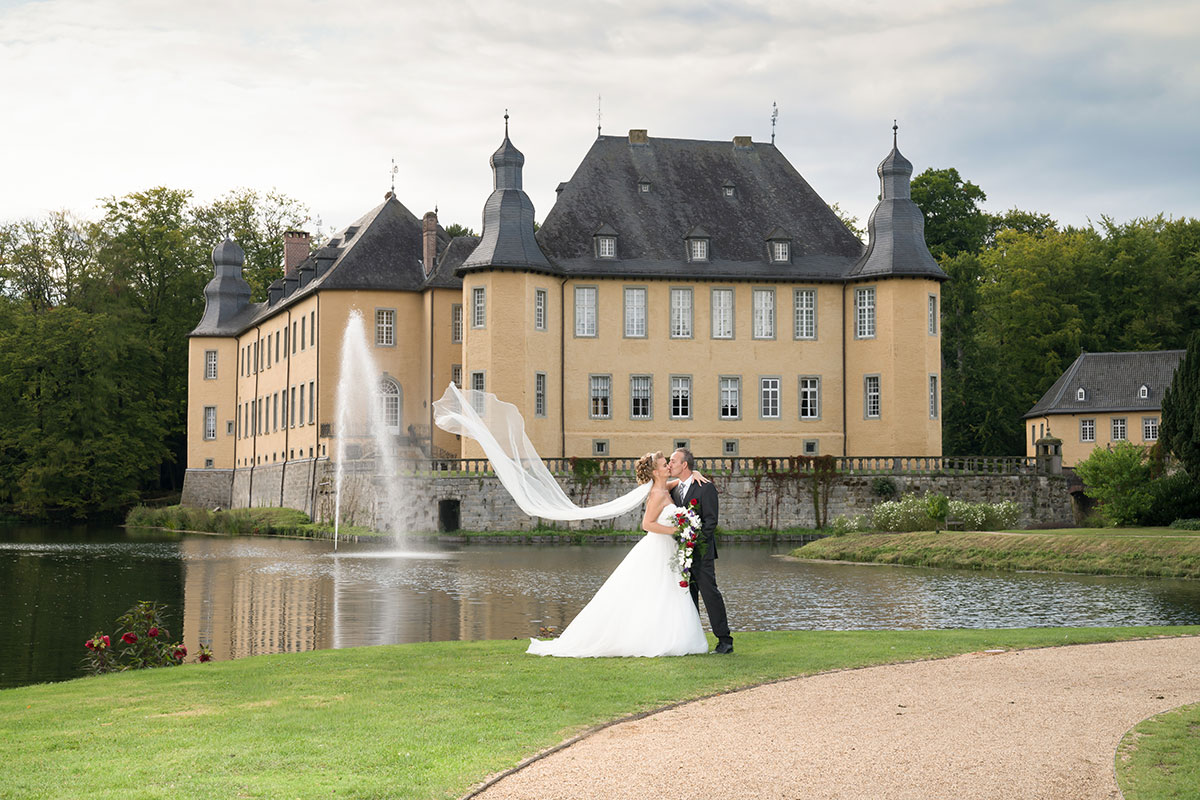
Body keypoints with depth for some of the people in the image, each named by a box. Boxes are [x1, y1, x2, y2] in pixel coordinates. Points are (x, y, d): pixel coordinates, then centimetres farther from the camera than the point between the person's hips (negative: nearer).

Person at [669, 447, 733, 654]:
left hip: (701, 551, -7)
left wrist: (697, 543, -18)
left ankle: (724, 640, -5)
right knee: (688, 596, 9)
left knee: (710, 594, -8)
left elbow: (711, 521, -11)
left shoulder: (706, 488, -8)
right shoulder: (675, 489, 14)